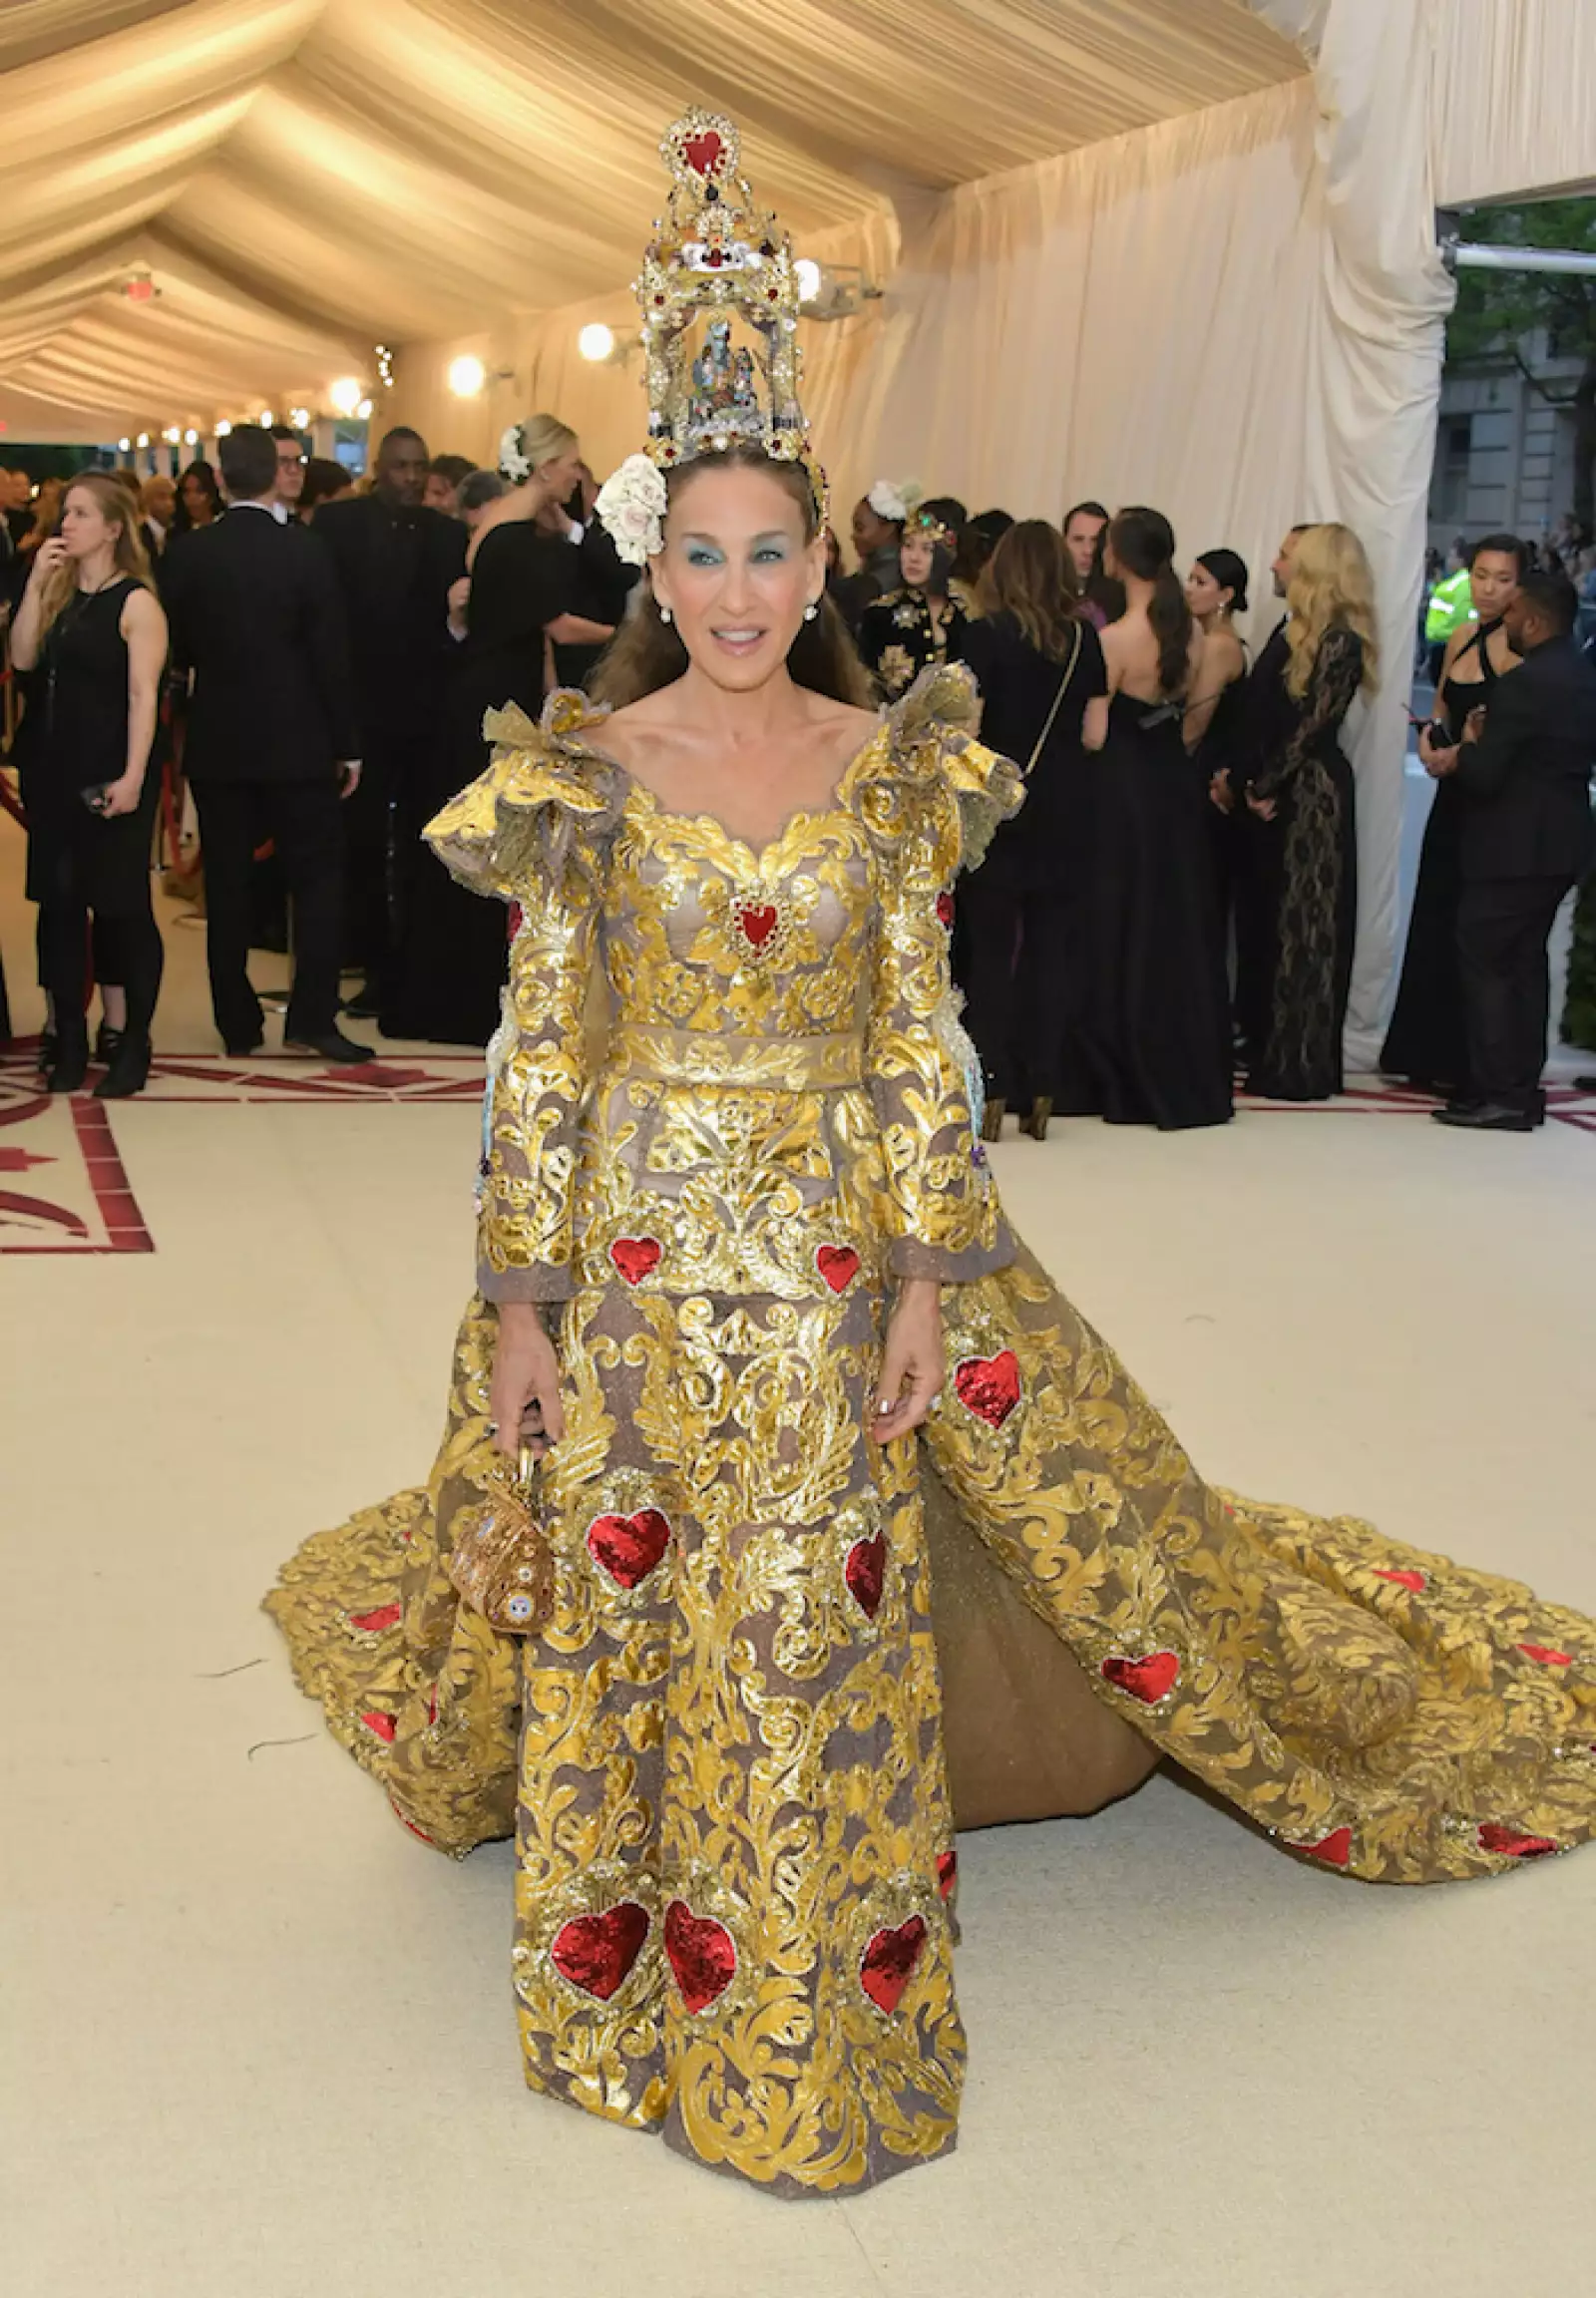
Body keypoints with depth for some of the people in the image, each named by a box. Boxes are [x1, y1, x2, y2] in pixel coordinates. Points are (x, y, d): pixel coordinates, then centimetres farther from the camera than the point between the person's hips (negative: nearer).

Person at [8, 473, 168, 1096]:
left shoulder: (136, 602, -8)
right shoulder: (58, 593, 11)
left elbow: (143, 696, -13)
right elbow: (22, 658, 0)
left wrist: (133, 777, -20)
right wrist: (35, 583, -6)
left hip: (109, 776, -6)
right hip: (51, 771, 6)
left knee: (121, 906, 0)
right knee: (58, 904, 8)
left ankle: (131, 1043, 9)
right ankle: (68, 1042, 16)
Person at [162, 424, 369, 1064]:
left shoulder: (189, 554, -4)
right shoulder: (303, 552, -11)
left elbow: (178, 649, 5)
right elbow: (330, 656, -8)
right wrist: (347, 745, -1)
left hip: (216, 744, 3)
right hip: (296, 743, -2)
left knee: (227, 887, 9)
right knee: (318, 877, 7)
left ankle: (238, 1025, 13)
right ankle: (311, 1019, 1)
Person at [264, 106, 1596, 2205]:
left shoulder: (891, 766, 0)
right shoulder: (583, 774, -4)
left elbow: (918, 1038, 1)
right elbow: (538, 1056, -3)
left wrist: (930, 1276, -5)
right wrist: (519, 1301, -5)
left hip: (841, 1243, 1)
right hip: (639, 1244, -1)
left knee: (827, 1617, 7)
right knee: (633, 1601, 8)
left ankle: (828, 1992, 26)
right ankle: (655, 1964, 30)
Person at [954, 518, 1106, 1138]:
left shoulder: (986, 635, -7)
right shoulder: (1086, 638, 4)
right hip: (1063, 812, 4)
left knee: (990, 950, 2)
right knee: (1047, 948, 8)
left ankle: (991, 1094, 1)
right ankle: (1039, 1094, 9)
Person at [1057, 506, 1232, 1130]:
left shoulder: (1113, 640, -17)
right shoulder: (1191, 631, 1)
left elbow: (1093, 736, -17)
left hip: (1121, 793, -6)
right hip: (1175, 787, 6)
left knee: (1119, 934, 4)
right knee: (1177, 932, 13)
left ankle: (1127, 1082, 9)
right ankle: (1188, 1075, 19)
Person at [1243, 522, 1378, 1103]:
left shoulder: (1339, 642, -14)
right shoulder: (1310, 635, 13)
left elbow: (1310, 724, -16)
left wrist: (1266, 785, -11)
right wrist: (1260, 783, 5)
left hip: (1313, 792, -9)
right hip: (1294, 789, 9)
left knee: (1307, 922, -4)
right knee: (1287, 920, 11)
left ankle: (1303, 1065, 1)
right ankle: (1287, 1057, 18)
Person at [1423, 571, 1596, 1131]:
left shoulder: (1523, 685, -20)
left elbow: (1483, 773, -20)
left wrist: (1451, 759, 0)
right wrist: (1482, 743, 6)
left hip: (1514, 848, -9)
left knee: (1485, 963, -3)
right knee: (1526, 961, 14)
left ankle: (1499, 1094, -4)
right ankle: (1523, 1088, 17)